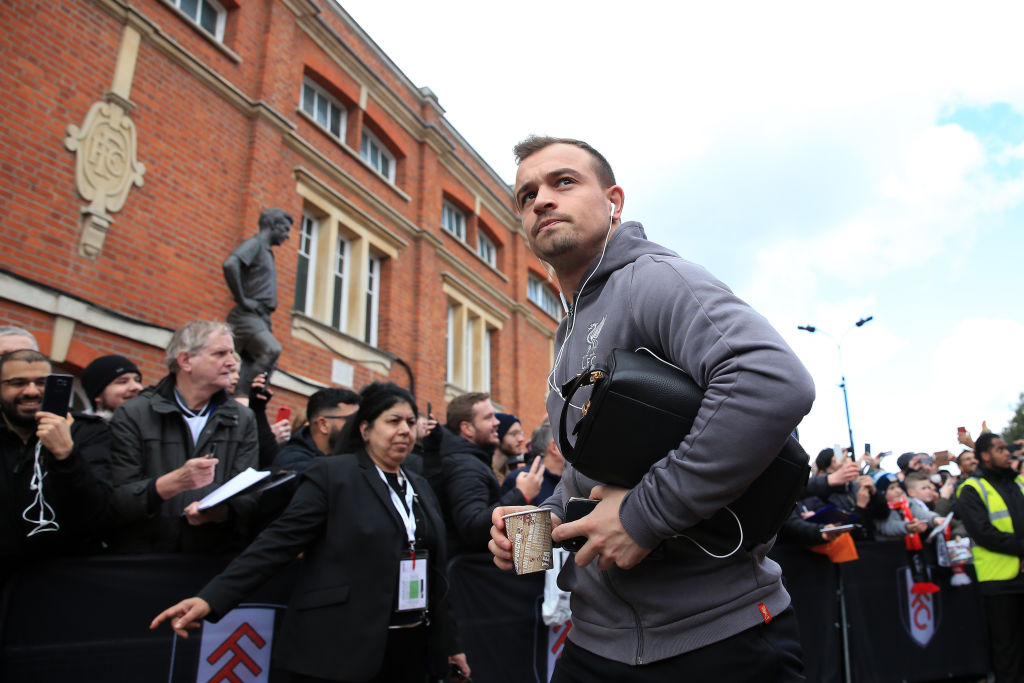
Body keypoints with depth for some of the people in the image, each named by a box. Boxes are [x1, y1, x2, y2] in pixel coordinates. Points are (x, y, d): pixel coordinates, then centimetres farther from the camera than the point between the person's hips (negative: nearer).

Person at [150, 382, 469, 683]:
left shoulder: (420, 487, 11)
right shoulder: (330, 474, -6)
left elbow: (436, 570, 13)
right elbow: (278, 541, -12)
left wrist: (449, 642, 14)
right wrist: (211, 598, -21)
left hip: (410, 648, 6)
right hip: (341, 648, -5)